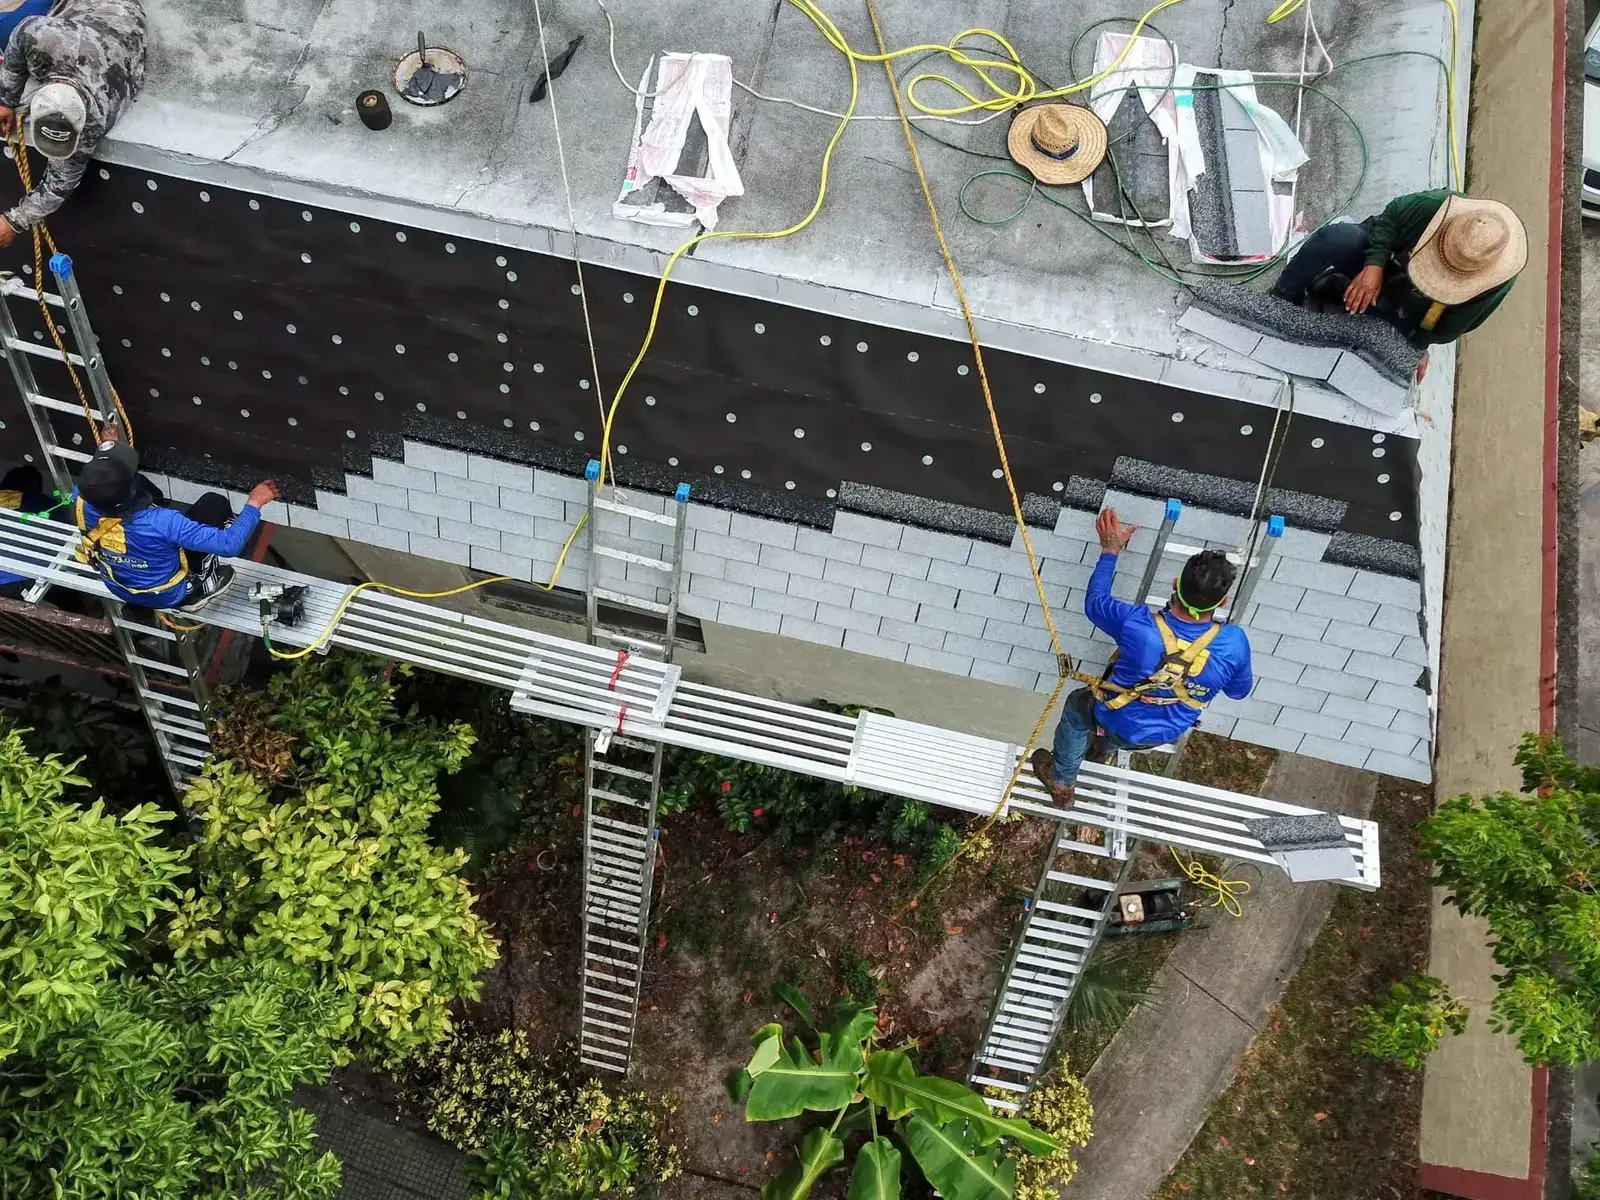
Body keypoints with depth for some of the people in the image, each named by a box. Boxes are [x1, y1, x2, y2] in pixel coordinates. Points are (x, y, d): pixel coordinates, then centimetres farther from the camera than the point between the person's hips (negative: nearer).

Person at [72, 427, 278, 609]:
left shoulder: (83, 503, -26)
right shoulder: (160, 523, -42)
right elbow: (229, 545, -36)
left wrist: (107, 448, 14)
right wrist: (254, 504, -23)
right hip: (168, 595, -5)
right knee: (214, 503, -1)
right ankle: (200, 587, 14)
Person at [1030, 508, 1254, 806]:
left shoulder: (1137, 625, -38)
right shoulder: (1234, 643, -32)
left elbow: (1095, 603, -15)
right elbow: (1239, 691, -9)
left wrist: (1110, 551, -6)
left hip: (1118, 724, -3)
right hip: (1167, 734, 3)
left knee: (1076, 707, 32)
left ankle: (1062, 784, 49)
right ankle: (1106, 747, 69)